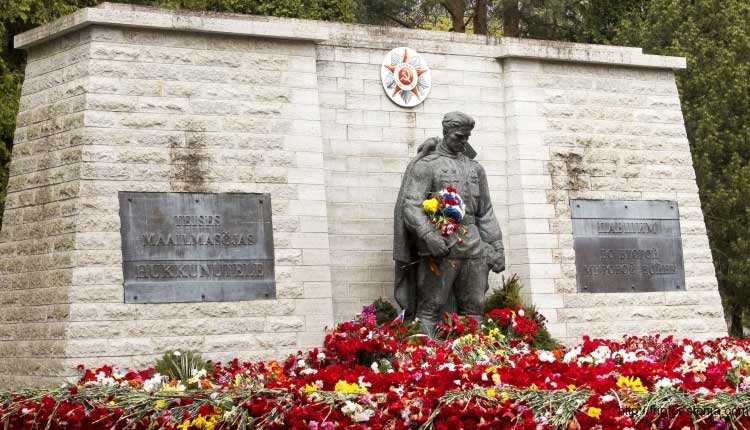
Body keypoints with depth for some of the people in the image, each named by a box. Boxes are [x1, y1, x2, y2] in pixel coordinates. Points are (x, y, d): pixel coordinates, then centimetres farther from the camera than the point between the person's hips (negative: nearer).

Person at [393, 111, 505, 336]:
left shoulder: (475, 168, 20)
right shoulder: (426, 165, 3)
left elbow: (486, 213, 21)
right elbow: (411, 206, -7)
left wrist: (497, 248, 12)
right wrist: (429, 236, -22)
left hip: (473, 249, 6)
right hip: (440, 249, -6)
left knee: (474, 309, 4)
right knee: (430, 308, -7)